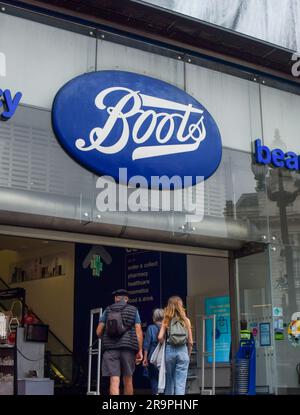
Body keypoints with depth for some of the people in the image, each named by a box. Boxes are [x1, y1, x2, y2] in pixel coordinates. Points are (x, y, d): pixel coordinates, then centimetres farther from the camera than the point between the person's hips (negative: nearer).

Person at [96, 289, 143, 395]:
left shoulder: (107, 310, 13)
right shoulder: (133, 310, 10)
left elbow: (98, 332, 9)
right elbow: (138, 331, 0)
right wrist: (140, 351, 1)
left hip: (110, 348, 0)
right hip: (128, 347, 0)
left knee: (114, 381, -6)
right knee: (128, 380, 12)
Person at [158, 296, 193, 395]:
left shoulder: (166, 320, 2)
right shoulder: (186, 320, 4)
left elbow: (160, 337, -10)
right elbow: (190, 342, 4)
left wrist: (164, 345, 10)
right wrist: (188, 355, 17)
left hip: (170, 351, 1)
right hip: (183, 351, 0)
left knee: (169, 381, 15)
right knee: (181, 383, -1)